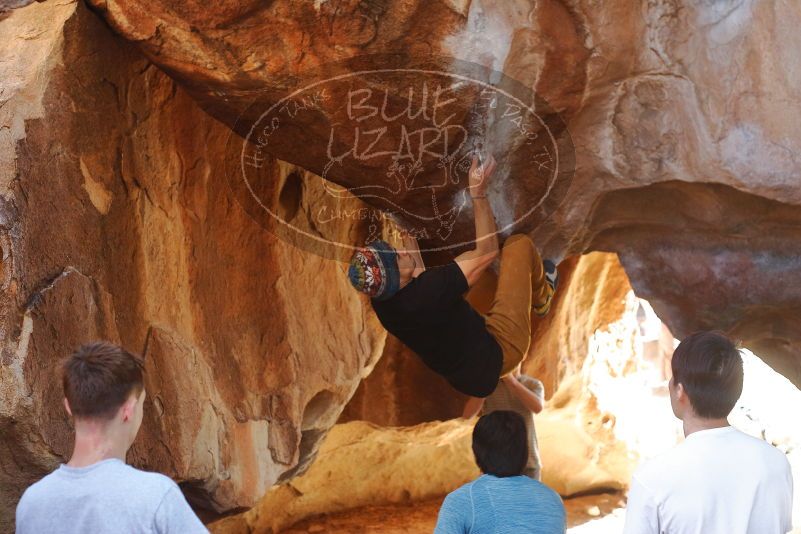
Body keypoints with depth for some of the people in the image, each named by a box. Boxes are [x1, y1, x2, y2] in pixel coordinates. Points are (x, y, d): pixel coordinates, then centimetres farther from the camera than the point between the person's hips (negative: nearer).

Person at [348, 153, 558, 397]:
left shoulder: (381, 303, -13)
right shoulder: (429, 291, -37)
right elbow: (487, 251, -24)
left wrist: (412, 254, 22)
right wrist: (478, 192, -23)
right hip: (500, 352, -7)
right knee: (518, 244, 1)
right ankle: (541, 296, 33)